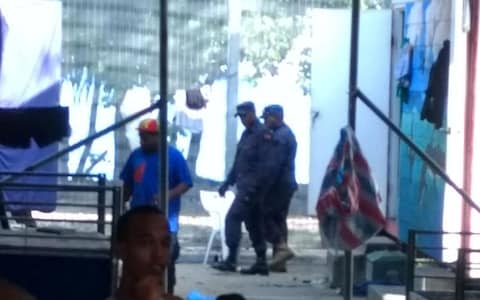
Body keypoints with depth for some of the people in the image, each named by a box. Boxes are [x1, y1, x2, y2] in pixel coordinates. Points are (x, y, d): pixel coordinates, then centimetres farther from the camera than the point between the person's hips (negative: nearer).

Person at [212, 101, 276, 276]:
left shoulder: (263, 134, -12)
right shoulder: (246, 134, 17)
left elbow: (265, 165, -19)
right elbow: (238, 162, 22)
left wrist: (253, 187, -24)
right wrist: (227, 183, 18)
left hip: (252, 188, -9)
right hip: (245, 187, 9)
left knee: (233, 218, -14)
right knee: (253, 223, 10)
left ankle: (231, 260, -14)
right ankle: (261, 263, 14)